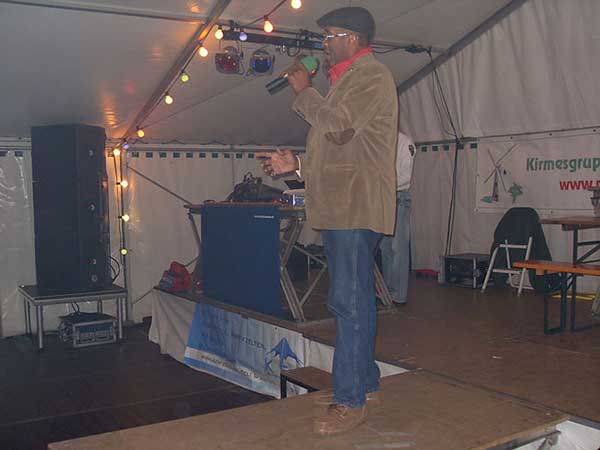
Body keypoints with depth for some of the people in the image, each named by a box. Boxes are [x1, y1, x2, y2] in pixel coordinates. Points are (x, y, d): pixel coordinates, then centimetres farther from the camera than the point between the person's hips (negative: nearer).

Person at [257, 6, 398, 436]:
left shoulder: (370, 73, -7)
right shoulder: (350, 78, 25)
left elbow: (338, 127, -19)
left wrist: (304, 91, -5)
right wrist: (298, 162, 17)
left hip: (356, 208, -11)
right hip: (341, 207, 11)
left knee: (349, 301, -9)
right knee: (355, 299, 14)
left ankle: (351, 401, -3)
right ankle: (365, 384, 25)